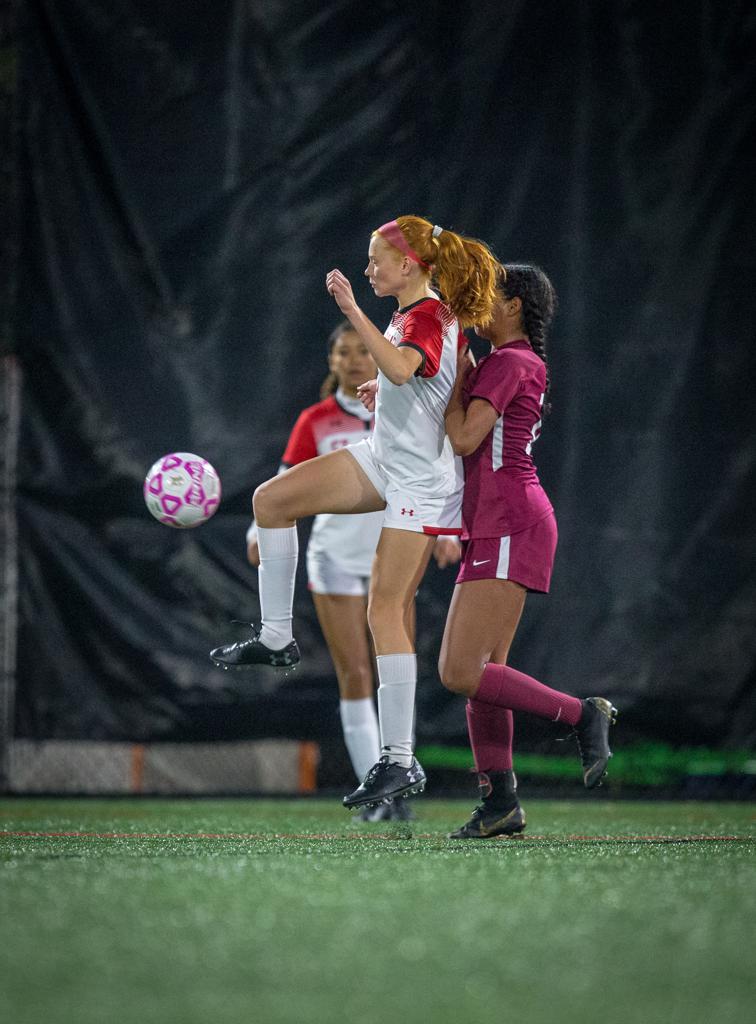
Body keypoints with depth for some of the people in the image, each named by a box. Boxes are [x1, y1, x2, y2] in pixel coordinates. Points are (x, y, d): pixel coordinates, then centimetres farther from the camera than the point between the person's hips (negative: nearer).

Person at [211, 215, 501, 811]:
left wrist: (353, 311, -41)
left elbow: (400, 367, -42)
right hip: (385, 457, 10)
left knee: (387, 607, -11)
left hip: (421, 478, -10)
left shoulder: (427, 317, -19)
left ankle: (400, 761, -9)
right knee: (271, 499, 2)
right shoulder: (423, 309, 10)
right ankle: (276, 637, 7)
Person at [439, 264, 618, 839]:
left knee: (462, 674, -16)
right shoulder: (520, 364, 22)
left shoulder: (508, 363, -9)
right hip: (495, 531, 10)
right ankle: (501, 803, 5)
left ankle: (584, 715, -10)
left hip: (511, 527, -10)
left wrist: (457, 372, -4)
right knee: (479, 672, 6)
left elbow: (463, 438, -17)